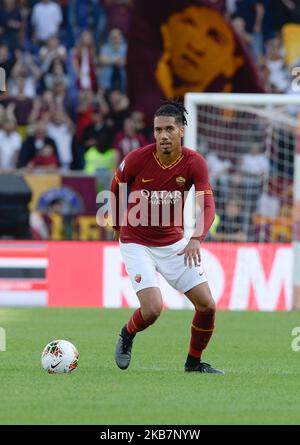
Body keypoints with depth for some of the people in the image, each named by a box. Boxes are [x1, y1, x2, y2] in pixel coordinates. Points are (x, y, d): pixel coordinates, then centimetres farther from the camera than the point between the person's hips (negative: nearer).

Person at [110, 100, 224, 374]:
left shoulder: (194, 163, -13)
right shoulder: (137, 159, -17)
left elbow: (207, 206, -19)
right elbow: (116, 190, 2)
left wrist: (196, 239, -37)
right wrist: (118, 227, 13)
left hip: (174, 243, 3)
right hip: (136, 243, -3)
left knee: (207, 306, -3)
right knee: (153, 308, -19)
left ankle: (194, 362, 20)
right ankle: (127, 336, 16)